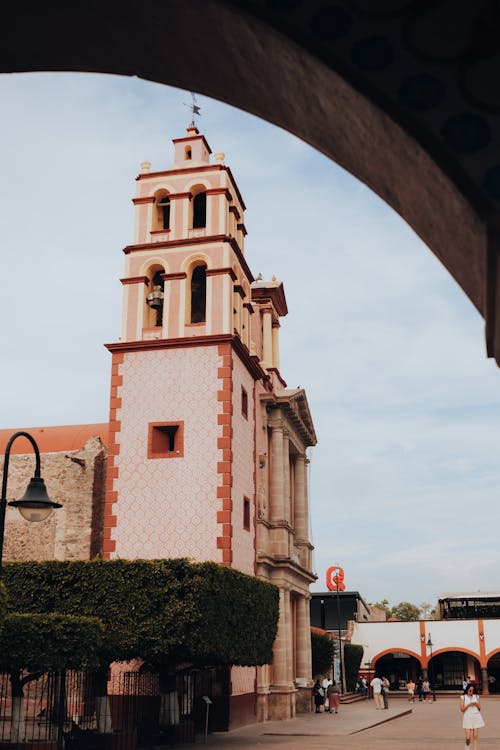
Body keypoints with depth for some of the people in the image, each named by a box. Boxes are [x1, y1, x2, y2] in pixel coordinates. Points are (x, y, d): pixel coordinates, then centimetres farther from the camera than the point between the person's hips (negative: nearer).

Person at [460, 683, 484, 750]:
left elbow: (479, 708, 11)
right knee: (468, 737, -5)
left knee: (475, 736, -2)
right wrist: (468, 705, -15)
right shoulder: (463, 697, 2)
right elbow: (462, 709, -2)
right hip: (467, 717, -2)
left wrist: (476, 704, -8)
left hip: (476, 717, 2)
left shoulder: (476, 697, 9)